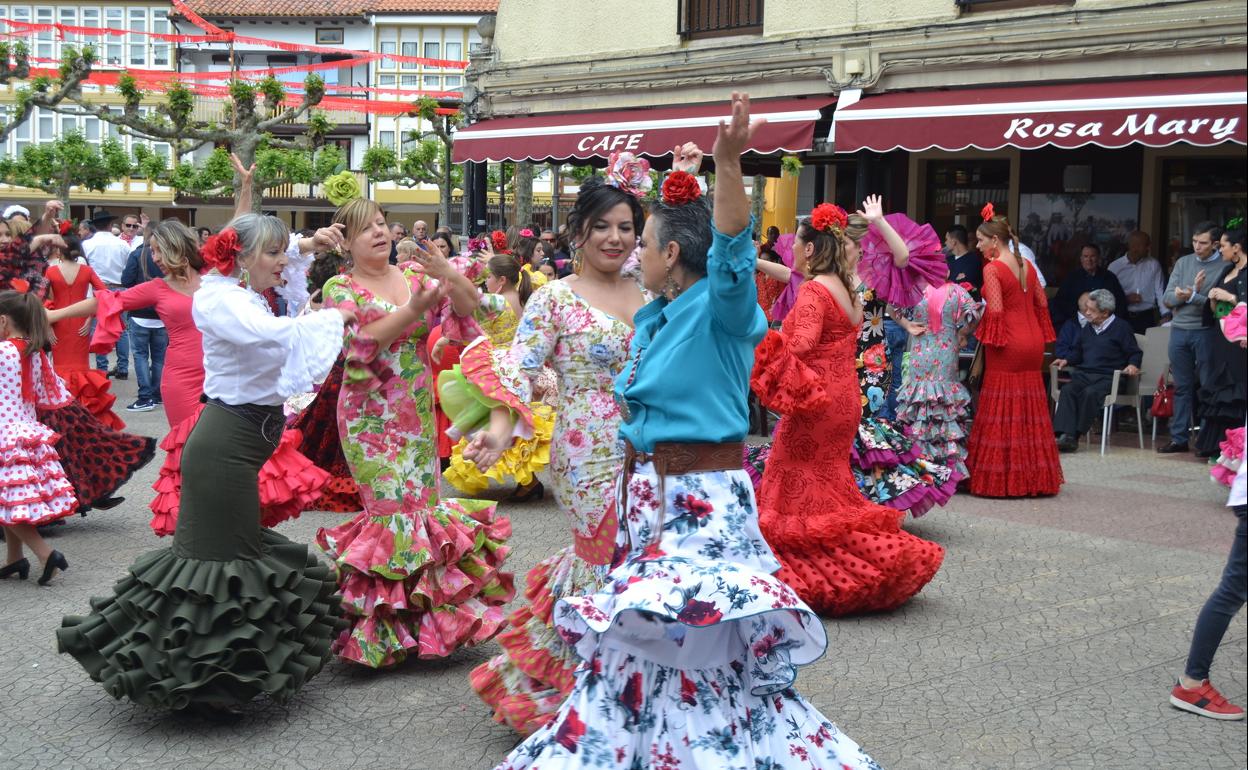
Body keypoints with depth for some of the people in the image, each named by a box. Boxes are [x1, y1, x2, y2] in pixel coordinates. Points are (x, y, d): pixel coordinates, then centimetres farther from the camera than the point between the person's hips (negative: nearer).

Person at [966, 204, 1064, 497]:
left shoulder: (992, 269, -12)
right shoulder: (1027, 265, 10)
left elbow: (995, 310, -19)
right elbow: (1041, 303, 13)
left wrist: (985, 340, -7)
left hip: (1007, 345, -7)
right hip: (1032, 342, 7)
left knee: (1002, 409, -1)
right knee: (1030, 408, 12)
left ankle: (1000, 478, 2)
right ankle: (1033, 477, 16)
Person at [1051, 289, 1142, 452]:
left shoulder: (1121, 328, 6)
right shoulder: (1088, 328, 24)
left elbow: (1135, 353, 6)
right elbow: (1077, 351, 32)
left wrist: (1132, 365, -15)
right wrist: (1066, 360, 13)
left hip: (1108, 377, -5)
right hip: (1084, 374, 5)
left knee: (1090, 393, -35)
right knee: (1068, 390, -27)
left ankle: (1075, 435, -30)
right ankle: (1065, 434, -41)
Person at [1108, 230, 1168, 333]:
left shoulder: (1154, 265, 5)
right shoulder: (1115, 266, 1)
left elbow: (1160, 291, 1)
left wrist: (1165, 315, -10)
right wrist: (1126, 298, -12)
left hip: (1146, 317, 1)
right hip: (1123, 317, -1)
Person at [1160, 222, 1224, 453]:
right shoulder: (1183, 263, 11)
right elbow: (1167, 299, 6)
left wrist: (1193, 296, -19)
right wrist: (1188, 294, -11)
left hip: (1206, 331, -4)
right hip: (1179, 330, 5)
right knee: (1182, 386, 9)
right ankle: (1179, 437, 13)